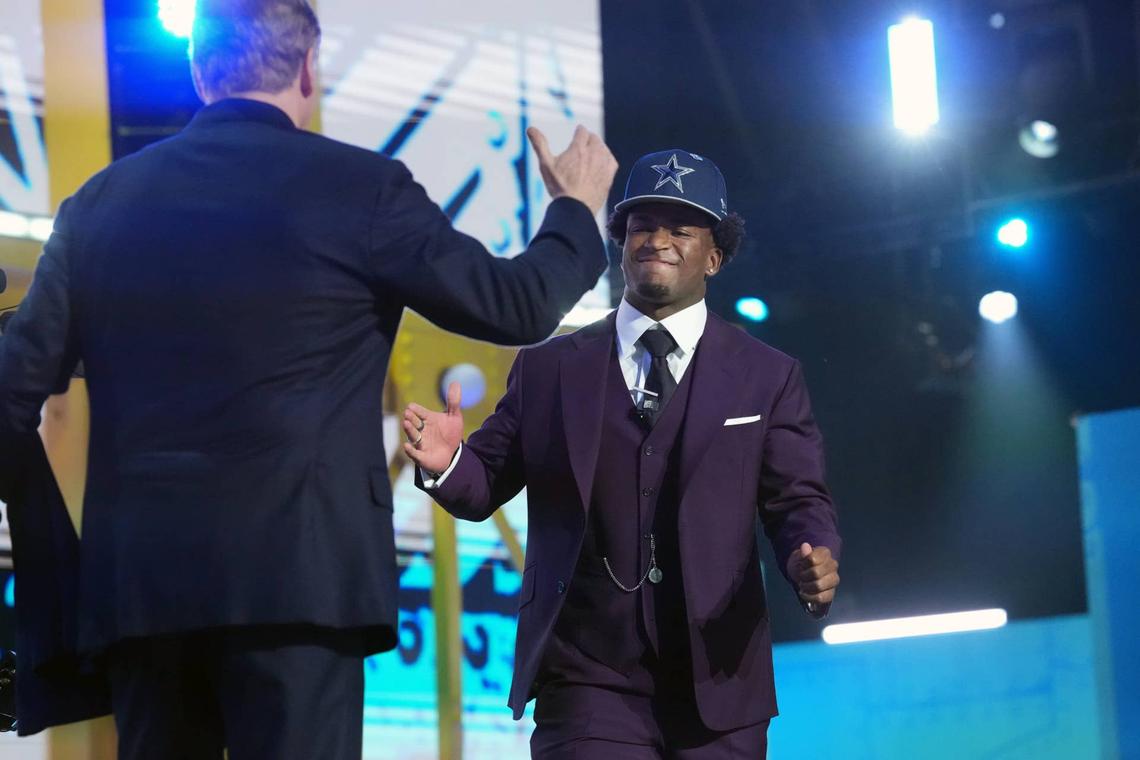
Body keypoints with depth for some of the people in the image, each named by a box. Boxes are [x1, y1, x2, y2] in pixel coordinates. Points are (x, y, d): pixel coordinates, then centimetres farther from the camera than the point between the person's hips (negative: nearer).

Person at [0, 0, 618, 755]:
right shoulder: (359, 187, -2)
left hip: (135, 580, 5)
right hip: (293, 575, -4)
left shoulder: (102, 201, 10)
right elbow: (517, 305, 3)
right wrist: (578, 209, 22)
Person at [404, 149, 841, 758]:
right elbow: (487, 484, 9)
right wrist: (448, 463, -14)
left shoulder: (767, 378, 9)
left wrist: (813, 560, -17)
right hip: (588, 679, -1)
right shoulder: (548, 369, 10)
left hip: (717, 683, 1)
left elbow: (797, 501, 4)